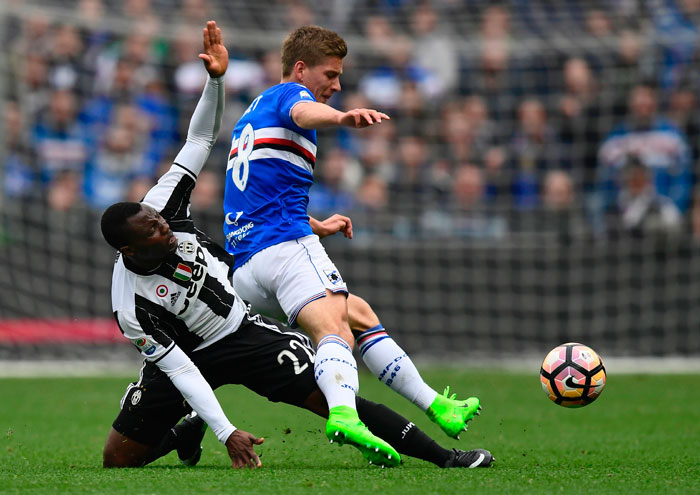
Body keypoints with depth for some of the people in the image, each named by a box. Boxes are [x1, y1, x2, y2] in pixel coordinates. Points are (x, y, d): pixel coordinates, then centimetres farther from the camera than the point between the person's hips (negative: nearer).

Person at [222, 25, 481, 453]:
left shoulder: (252, 114, 30)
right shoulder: (288, 93, 2)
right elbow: (303, 112, -25)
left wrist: (316, 226, 39)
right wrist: (343, 117, -46)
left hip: (245, 267, 10)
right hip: (285, 244, -10)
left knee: (361, 314, 21)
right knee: (334, 329, -28)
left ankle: (434, 404, 18)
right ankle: (343, 415, -56)